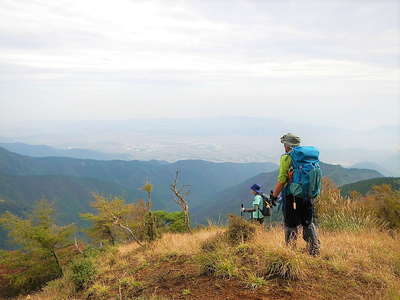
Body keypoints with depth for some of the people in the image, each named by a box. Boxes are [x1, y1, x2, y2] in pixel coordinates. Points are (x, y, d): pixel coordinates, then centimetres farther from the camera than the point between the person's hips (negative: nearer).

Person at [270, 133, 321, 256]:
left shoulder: (286, 158, -8)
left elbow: (282, 180, -12)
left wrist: (274, 195, -3)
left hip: (291, 196, -5)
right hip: (308, 195, 6)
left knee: (290, 226, 5)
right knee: (309, 224, 17)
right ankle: (314, 250, 18)